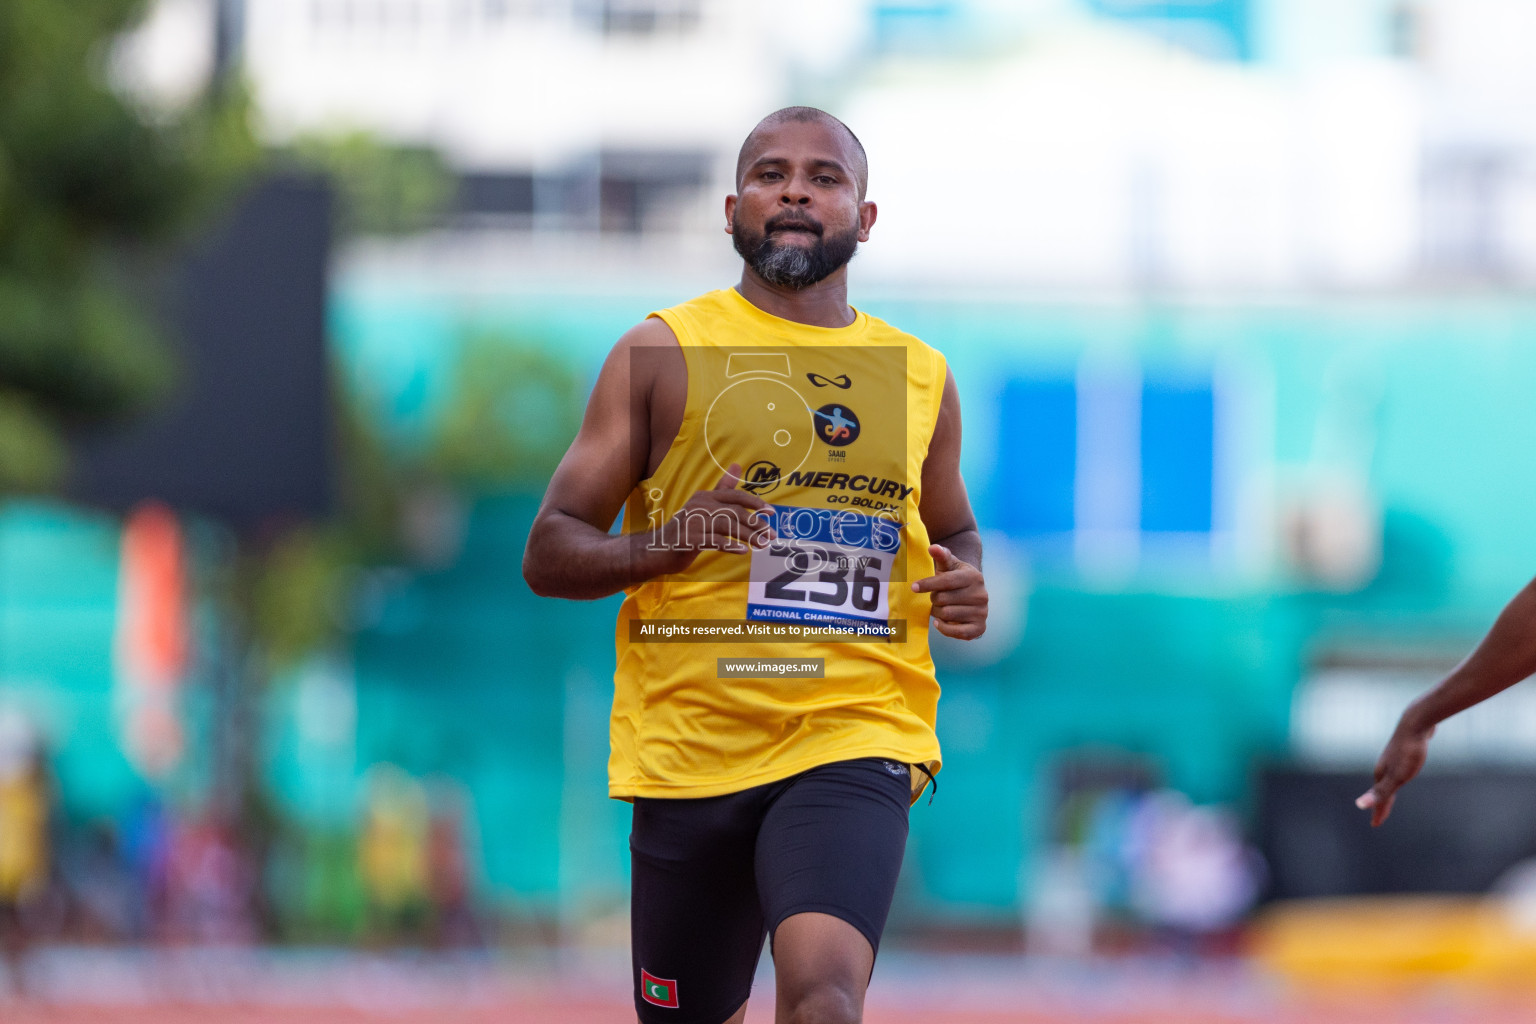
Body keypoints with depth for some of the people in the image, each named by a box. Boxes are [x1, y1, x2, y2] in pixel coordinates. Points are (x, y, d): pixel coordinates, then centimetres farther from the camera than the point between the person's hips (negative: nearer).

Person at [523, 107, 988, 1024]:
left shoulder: (921, 378, 13)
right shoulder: (663, 354, 4)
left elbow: (955, 532, 30)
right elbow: (550, 554, 2)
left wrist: (967, 589, 5)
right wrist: (662, 545, -18)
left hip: (854, 740, 0)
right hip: (689, 741, 0)